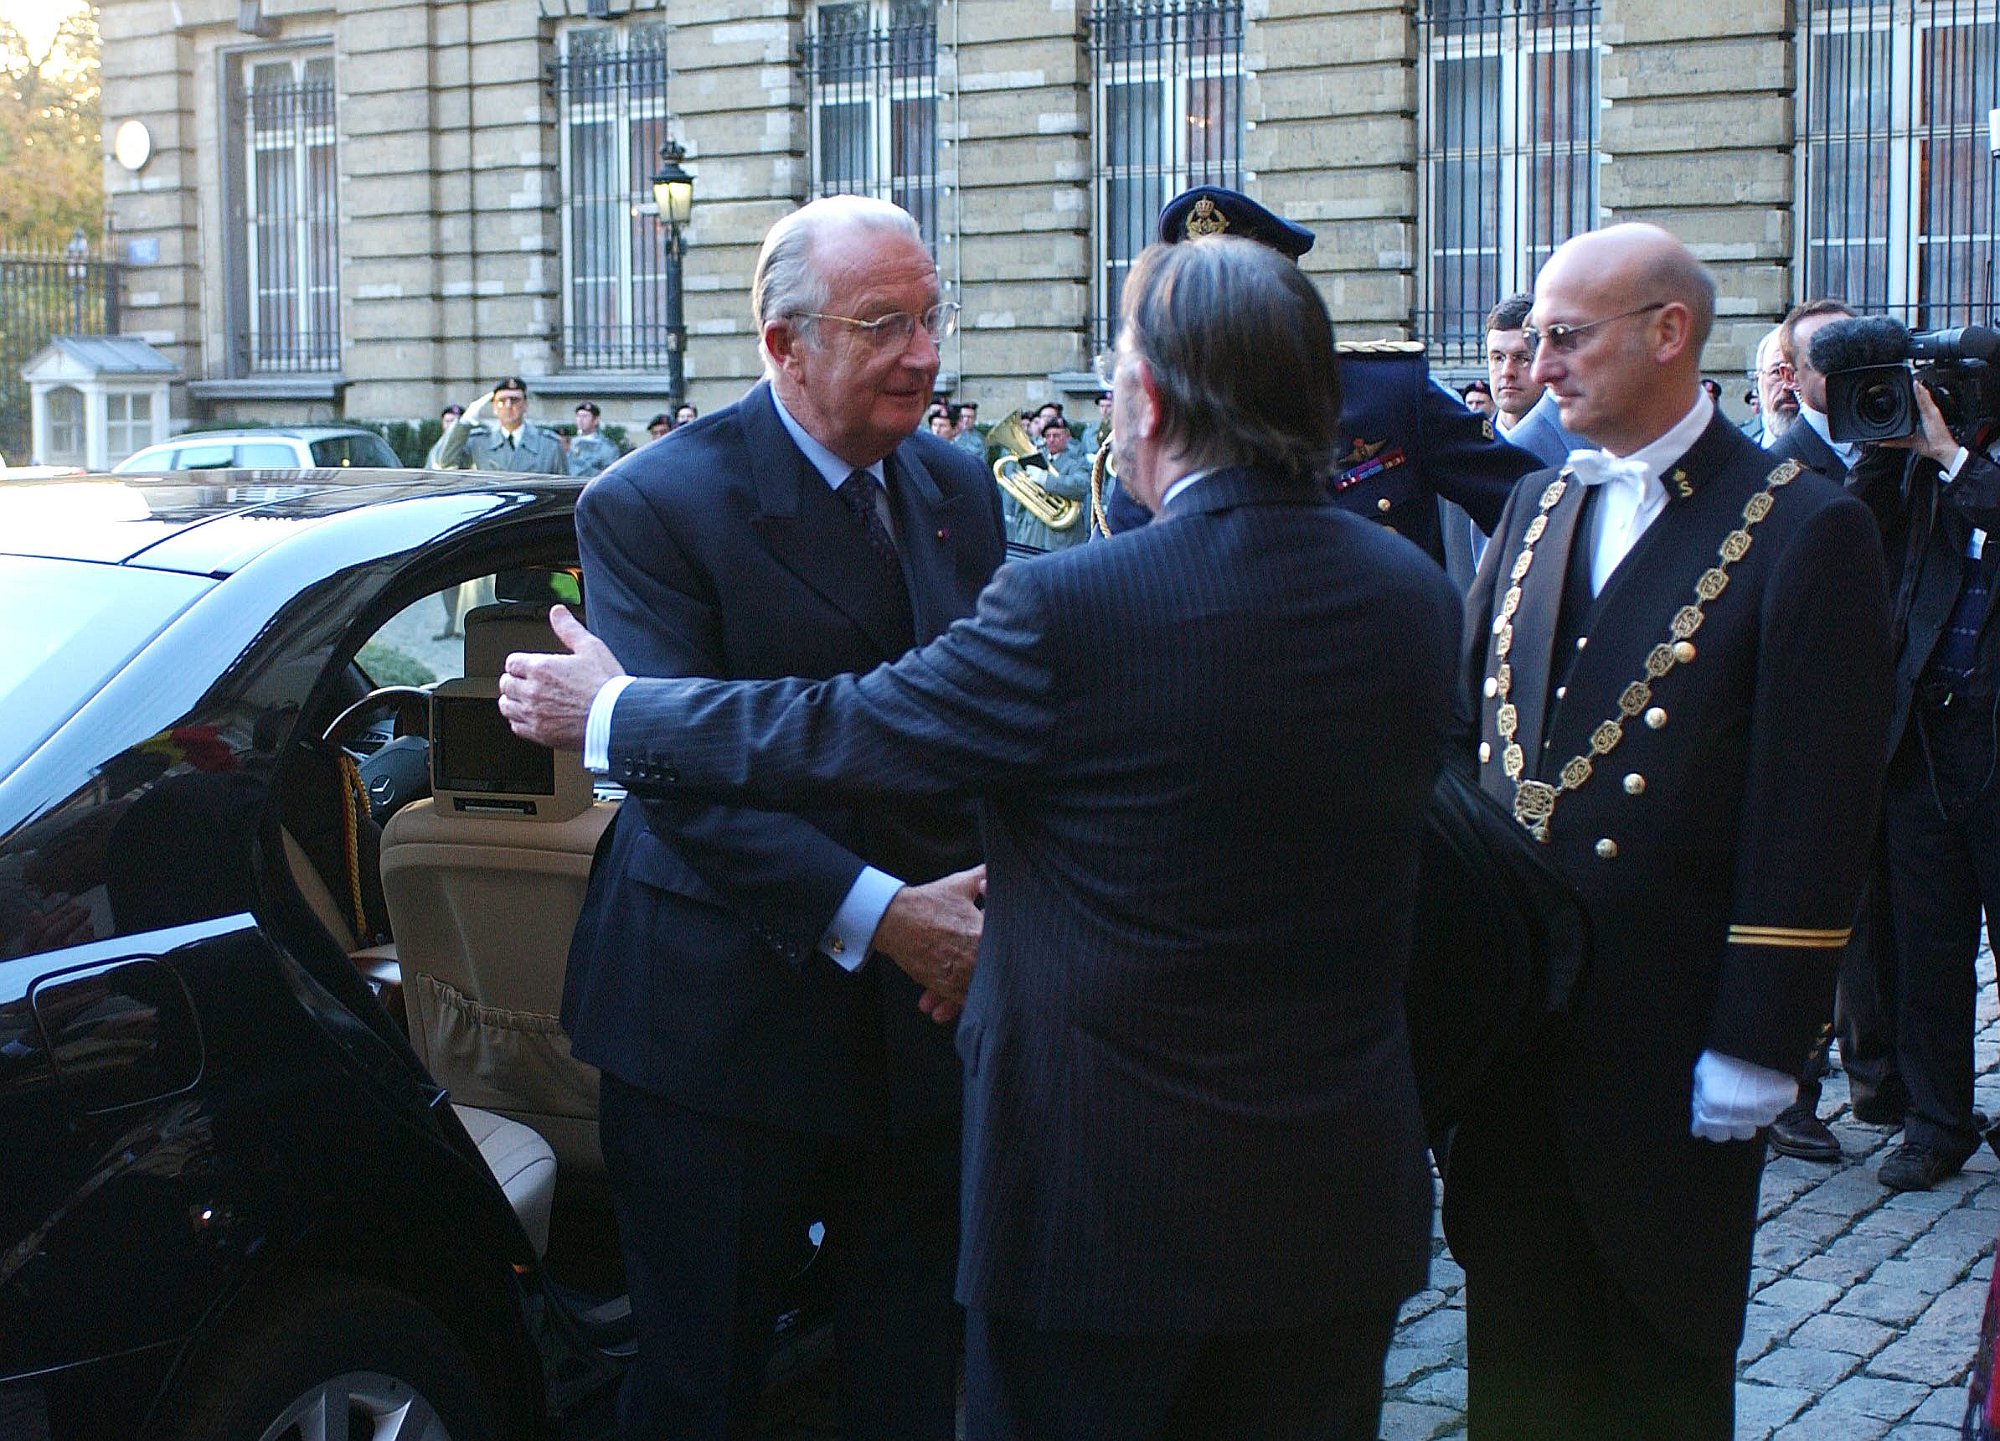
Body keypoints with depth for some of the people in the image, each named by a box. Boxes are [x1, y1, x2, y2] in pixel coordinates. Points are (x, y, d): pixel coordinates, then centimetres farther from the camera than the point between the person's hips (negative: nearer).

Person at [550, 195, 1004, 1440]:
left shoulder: (960, 491, 6)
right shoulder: (653, 507, -13)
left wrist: (1000, 892, -13)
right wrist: (872, 914, -30)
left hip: (928, 1013, 5)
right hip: (731, 1017, -5)